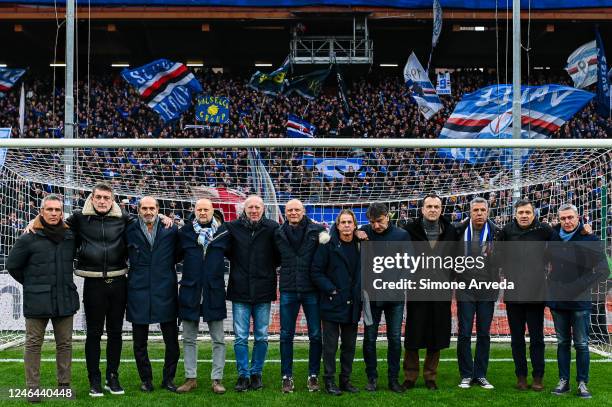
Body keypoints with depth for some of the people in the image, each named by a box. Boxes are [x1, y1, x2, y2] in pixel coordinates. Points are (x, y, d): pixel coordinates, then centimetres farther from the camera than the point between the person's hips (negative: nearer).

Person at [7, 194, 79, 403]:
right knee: (33, 344, 4)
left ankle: (65, 385, 19)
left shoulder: (70, 237, 4)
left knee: (65, 344, 9)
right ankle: (33, 387, 11)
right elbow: (12, 265, 2)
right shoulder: (29, 239, -7)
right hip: (37, 300, -4)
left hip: (65, 299, 4)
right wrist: (31, 283, 5)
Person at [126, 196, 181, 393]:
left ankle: (168, 378, 18)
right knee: (140, 342, 8)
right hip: (138, 292, 0)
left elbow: (178, 255, 12)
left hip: (165, 291, 0)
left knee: (172, 341, 3)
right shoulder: (130, 231, 4)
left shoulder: (170, 230, 4)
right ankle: (146, 379, 22)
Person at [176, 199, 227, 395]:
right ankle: (191, 378, 18)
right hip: (190, 290, 1)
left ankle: (217, 378, 11)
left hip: (214, 291, -1)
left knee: (218, 339, 3)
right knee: (189, 339, 9)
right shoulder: (185, 232, 3)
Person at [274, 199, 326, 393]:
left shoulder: (317, 231, -3)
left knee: (315, 335, 5)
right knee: (286, 335, 6)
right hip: (288, 290, 2)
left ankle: (313, 375, 19)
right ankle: (287, 376, 17)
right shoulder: (279, 234, 4)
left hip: (311, 290, -1)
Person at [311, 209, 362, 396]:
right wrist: (330, 289, -14)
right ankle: (329, 381, 11)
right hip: (332, 304, -4)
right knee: (330, 345, 2)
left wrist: (360, 294, 4)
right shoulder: (328, 245, -7)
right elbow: (316, 271, -8)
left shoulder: (361, 245, 6)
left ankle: (345, 379, 22)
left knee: (349, 345, 11)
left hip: (352, 305, 4)